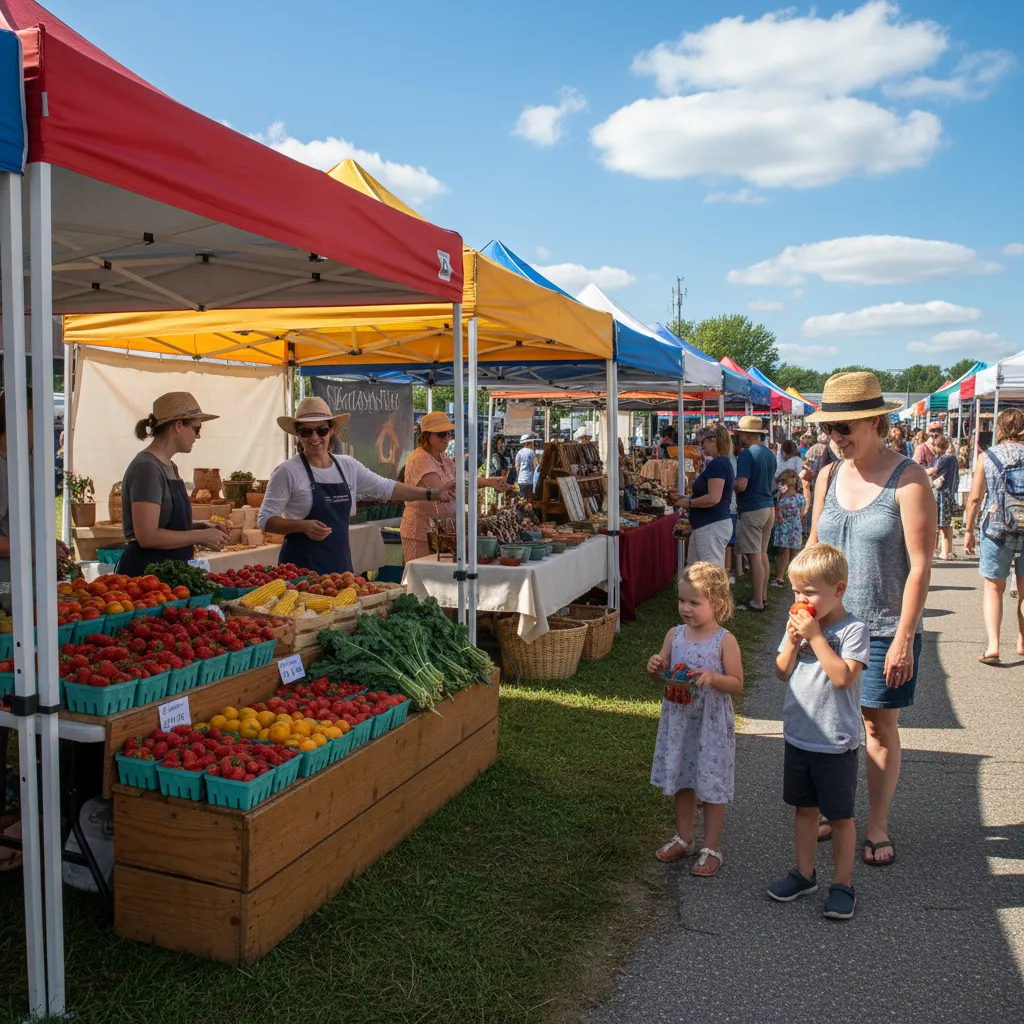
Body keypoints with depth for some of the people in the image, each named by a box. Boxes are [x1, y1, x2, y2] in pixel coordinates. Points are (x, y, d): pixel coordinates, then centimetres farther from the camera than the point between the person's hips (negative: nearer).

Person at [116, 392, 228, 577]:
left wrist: (200, 526, 3)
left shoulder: (169, 467, 13)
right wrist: (200, 536, -14)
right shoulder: (147, 468, -15)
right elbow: (147, 536, -22)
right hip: (144, 573, -9)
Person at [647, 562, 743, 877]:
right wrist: (655, 669, -16)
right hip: (678, 721, 5)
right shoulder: (674, 635, -1)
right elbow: (662, 676, 6)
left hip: (711, 725, -5)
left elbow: (737, 684, -10)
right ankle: (684, 838, 36)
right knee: (681, 780, 18)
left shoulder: (725, 641, -13)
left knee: (711, 786, 7)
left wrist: (712, 678, -27)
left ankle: (711, 848, 23)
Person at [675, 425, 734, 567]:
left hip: (712, 527, -11)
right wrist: (689, 500, 15)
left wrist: (689, 502, -12)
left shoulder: (717, 464, -16)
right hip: (707, 525, 11)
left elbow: (713, 498, -25)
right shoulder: (723, 463, 17)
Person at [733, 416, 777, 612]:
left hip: (752, 509, -9)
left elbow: (741, 485, -21)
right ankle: (763, 597, 22)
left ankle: (757, 603, 0)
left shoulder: (747, 454, -16)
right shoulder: (770, 453, 11)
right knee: (762, 554, 15)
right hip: (769, 506, 9)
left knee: (754, 556, -4)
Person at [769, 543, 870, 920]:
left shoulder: (853, 629, -15)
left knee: (839, 815, 9)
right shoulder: (799, 622, 2)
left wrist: (815, 636, -27)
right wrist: (792, 639, -13)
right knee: (804, 807, 18)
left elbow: (843, 676, -27)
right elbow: (782, 672, 2)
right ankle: (804, 873, 32)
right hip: (798, 735, 6)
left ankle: (842, 883, 23)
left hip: (836, 742, -5)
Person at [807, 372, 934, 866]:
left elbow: (919, 565, -14)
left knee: (879, 726, 8)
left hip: (884, 627, -4)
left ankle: (877, 827, 24)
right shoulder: (829, 476, 4)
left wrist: (904, 638, -16)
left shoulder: (908, 479, -13)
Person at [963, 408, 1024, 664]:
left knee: (993, 588, 8)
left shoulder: (987, 457, -2)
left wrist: (969, 530, 7)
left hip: (996, 530, -1)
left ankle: (993, 646, -3)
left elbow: (975, 498, -2)